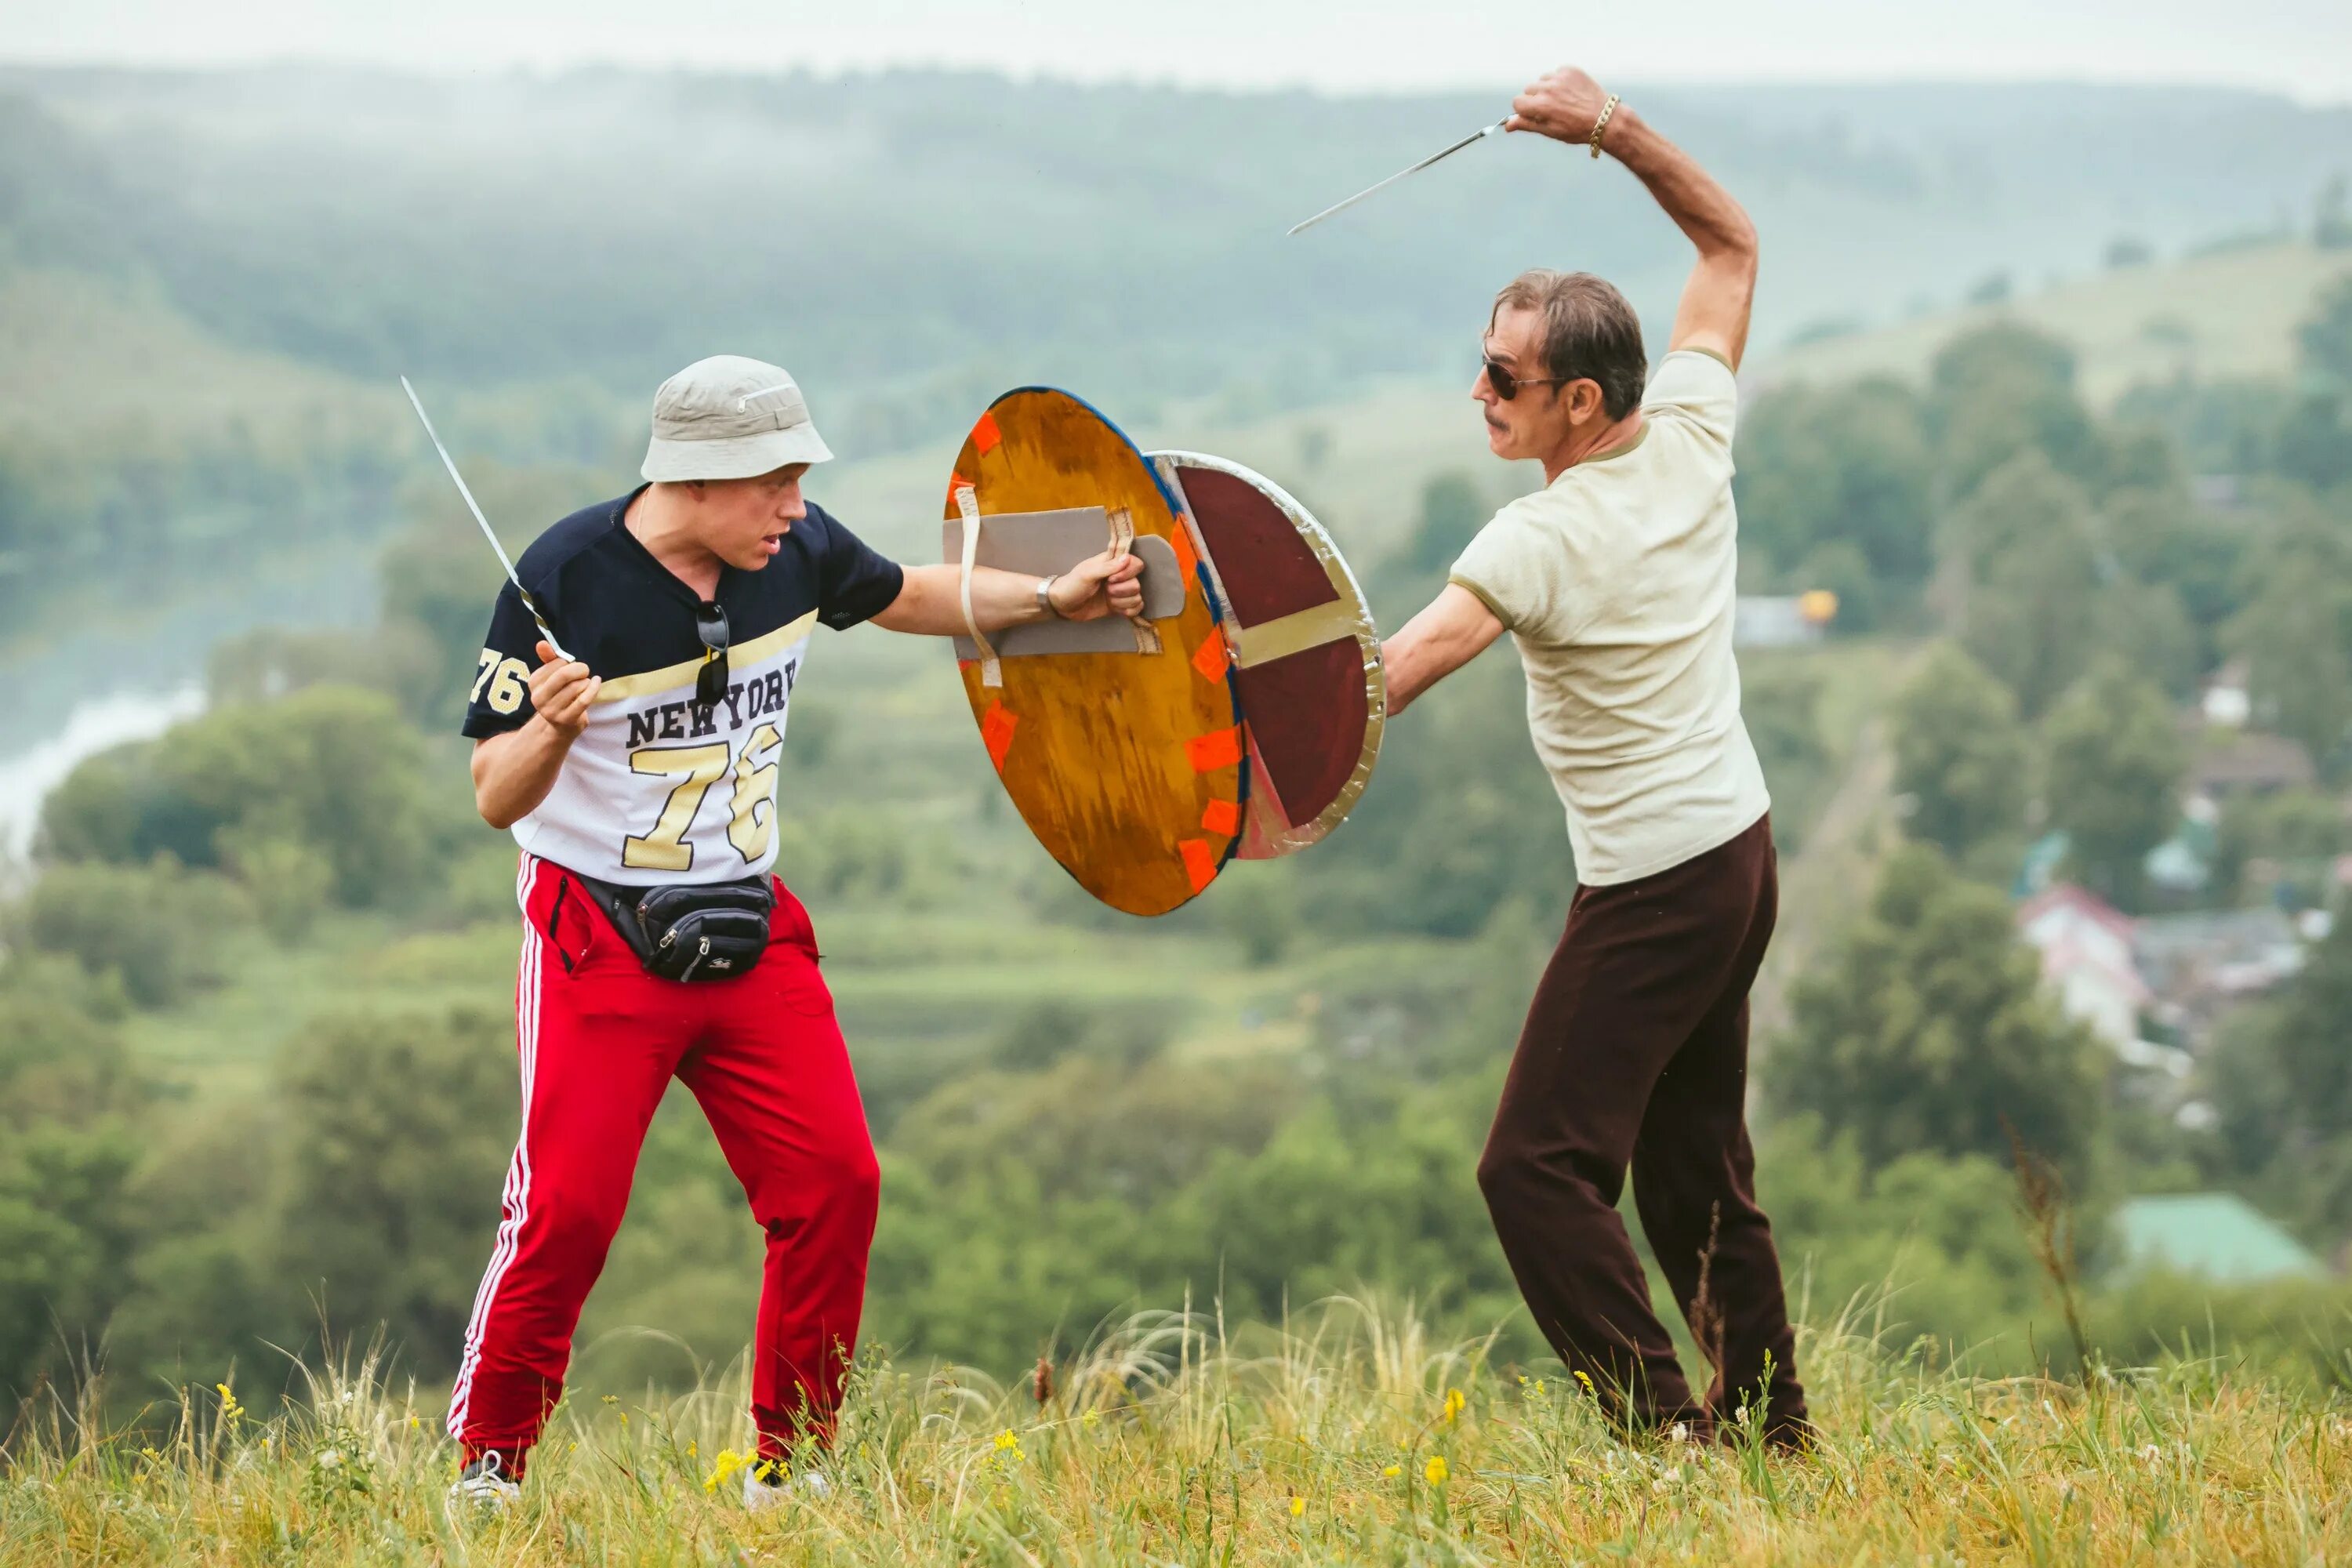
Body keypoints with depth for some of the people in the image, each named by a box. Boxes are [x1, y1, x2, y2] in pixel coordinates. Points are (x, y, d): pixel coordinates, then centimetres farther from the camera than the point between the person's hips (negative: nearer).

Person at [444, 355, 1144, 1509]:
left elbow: (907, 597, 21)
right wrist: (551, 729, -35)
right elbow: (495, 799, -15)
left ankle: (790, 1466, 11)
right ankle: (485, 1466, 6)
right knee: (568, 1207, -12)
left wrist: (1053, 598, 12)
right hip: (598, 933, -5)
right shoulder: (565, 579, -17)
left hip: (750, 931, 5)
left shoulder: (798, 555, -2)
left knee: (833, 1183, -3)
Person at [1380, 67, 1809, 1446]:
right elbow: (1733, 241, 11)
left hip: (1651, 890, -9)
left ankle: (1669, 1434, -12)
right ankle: (1773, 1434, 18)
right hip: (1741, 847, 9)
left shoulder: (1548, 540, -22)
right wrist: (1615, 128, 3)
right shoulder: (1692, 437, -2)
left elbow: (1412, 661, -35)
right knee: (1699, 1173, 15)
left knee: (1539, 1167, -7)